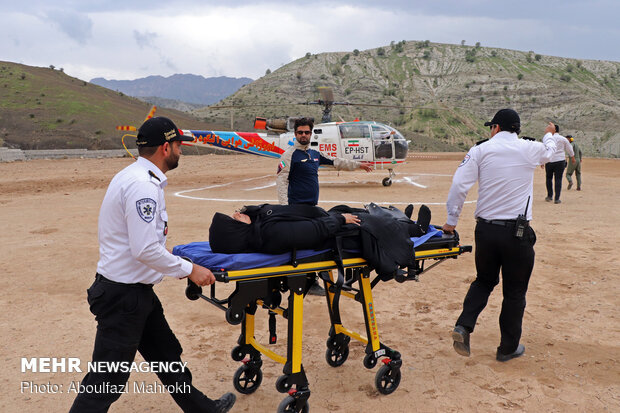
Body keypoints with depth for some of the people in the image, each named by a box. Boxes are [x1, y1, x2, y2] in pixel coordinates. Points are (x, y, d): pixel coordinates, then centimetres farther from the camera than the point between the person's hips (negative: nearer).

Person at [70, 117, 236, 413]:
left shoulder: (137, 176, 9)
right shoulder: (143, 185, -23)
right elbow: (145, 250, -28)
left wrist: (179, 266, 16)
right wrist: (189, 270, -17)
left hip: (136, 290, 11)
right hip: (123, 296, -11)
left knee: (166, 355, 23)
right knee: (107, 381, 0)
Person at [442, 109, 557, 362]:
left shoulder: (480, 150, -1)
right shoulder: (529, 150, 1)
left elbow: (459, 185, -9)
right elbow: (548, 153, 26)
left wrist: (451, 220, 1)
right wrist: (549, 135, 49)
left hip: (486, 229, 1)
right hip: (517, 231, -1)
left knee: (484, 281, 21)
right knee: (515, 291, 12)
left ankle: (463, 326, 4)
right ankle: (508, 348, 22)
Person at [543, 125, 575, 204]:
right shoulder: (563, 139, 4)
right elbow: (569, 149, 16)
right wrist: (572, 157, 32)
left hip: (549, 161, 0)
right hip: (560, 161, 0)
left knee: (549, 178, 16)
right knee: (558, 179, 1)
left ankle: (549, 196, 20)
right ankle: (557, 199, -3)